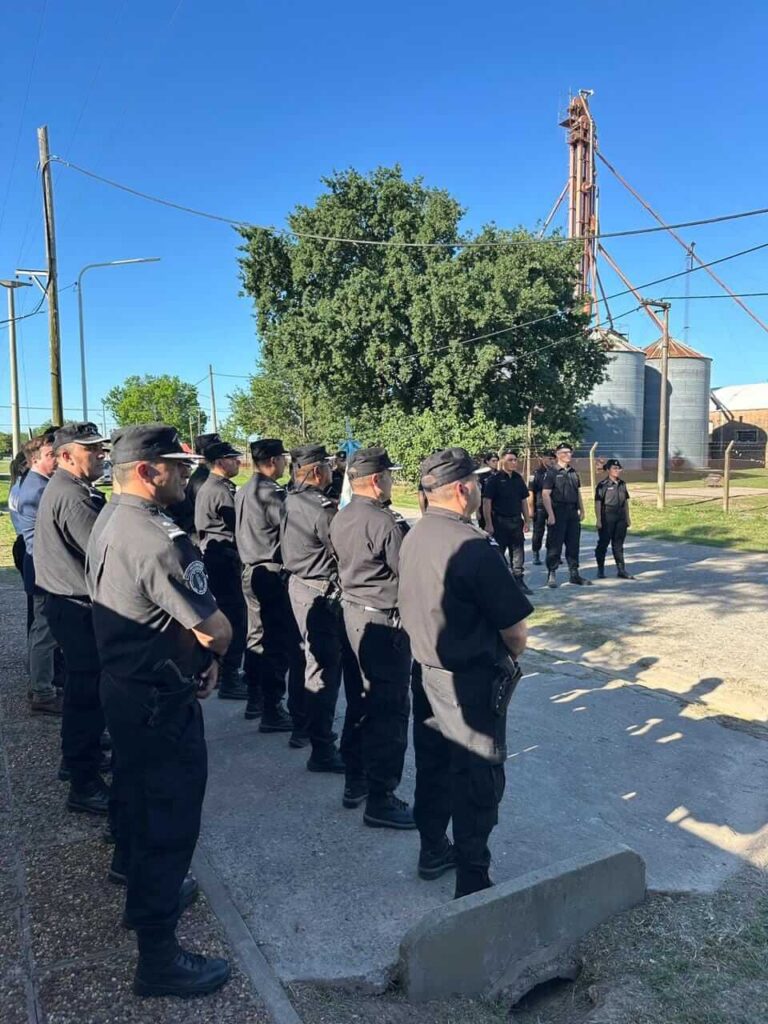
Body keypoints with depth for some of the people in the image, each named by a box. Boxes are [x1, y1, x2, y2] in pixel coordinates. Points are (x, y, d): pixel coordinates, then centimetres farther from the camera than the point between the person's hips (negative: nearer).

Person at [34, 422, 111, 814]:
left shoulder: (61, 488, 13)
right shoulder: (73, 496, -21)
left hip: (67, 602, 11)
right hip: (79, 607, -11)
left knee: (82, 685, 23)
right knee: (88, 690, -3)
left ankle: (78, 754, 39)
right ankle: (85, 784, 6)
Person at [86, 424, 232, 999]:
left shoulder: (109, 521, 3)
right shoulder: (160, 541, -28)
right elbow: (216, 632, -27)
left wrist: (197, 654, 5)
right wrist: (212, 654, -3)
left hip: (123, 686, 10)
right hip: (161, 702, -10)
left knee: (140, 797, 26)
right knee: (171, 820, 5)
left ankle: (148, 891, 48)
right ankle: (159, 958, 21)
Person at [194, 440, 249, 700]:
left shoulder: (205, 488, 13)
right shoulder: (222, 492, -18)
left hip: (210, 557, 10)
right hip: (224, 560, -10)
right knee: (234, 617, -5)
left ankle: (222, 670, 31)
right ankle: (229, 681, 0)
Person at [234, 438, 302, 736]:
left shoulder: (243, 492, 11)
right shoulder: (271, 493, -19)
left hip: (251, 571, 10)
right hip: (272, 574, -10)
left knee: (257, 636, 18)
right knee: (278, 643, -3)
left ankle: (255, 700, 30)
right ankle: (272, 712, 3)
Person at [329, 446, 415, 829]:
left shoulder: (340, 519, 6)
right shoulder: (385, 522, -21)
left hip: (353, 612, 9)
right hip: (384, 620, -9)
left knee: (366, 699, 20)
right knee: (391, 709, 0)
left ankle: (356, 782, 31)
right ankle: (380, 800, 8)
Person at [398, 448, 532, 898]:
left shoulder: (412, 538, 0)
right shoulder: (475, 546, -25)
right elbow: (514, 628, -19)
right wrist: (513, 653, 2)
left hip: (426, 671, 8)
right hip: (471, 680, -8)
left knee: (433, 763, 20)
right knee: (478, 778, 7)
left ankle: (433, 851, 38)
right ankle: (473, 879, 20)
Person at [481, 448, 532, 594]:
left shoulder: (518, 478, 11)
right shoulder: (494, 479, -8)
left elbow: (524, 501, 16)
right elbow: (486, 502, -11)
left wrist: (527, 521, 11)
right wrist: (488, 523, -16)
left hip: (516, 521, 5)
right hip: (499, 521, -5)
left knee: (518, 552, 7)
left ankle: (519, 581, 14)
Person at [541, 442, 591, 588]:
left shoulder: (573, 472, 14)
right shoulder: (552, 472, -6)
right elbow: (545, 494, -12)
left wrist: (581, 510, 14)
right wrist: (551, 514, -17)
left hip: (573, 513, 6)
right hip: (558, 513, -6)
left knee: (573, 544, 10)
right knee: (554, 545, -1)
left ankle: (574, 574, 18)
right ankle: (552, 575, 8)